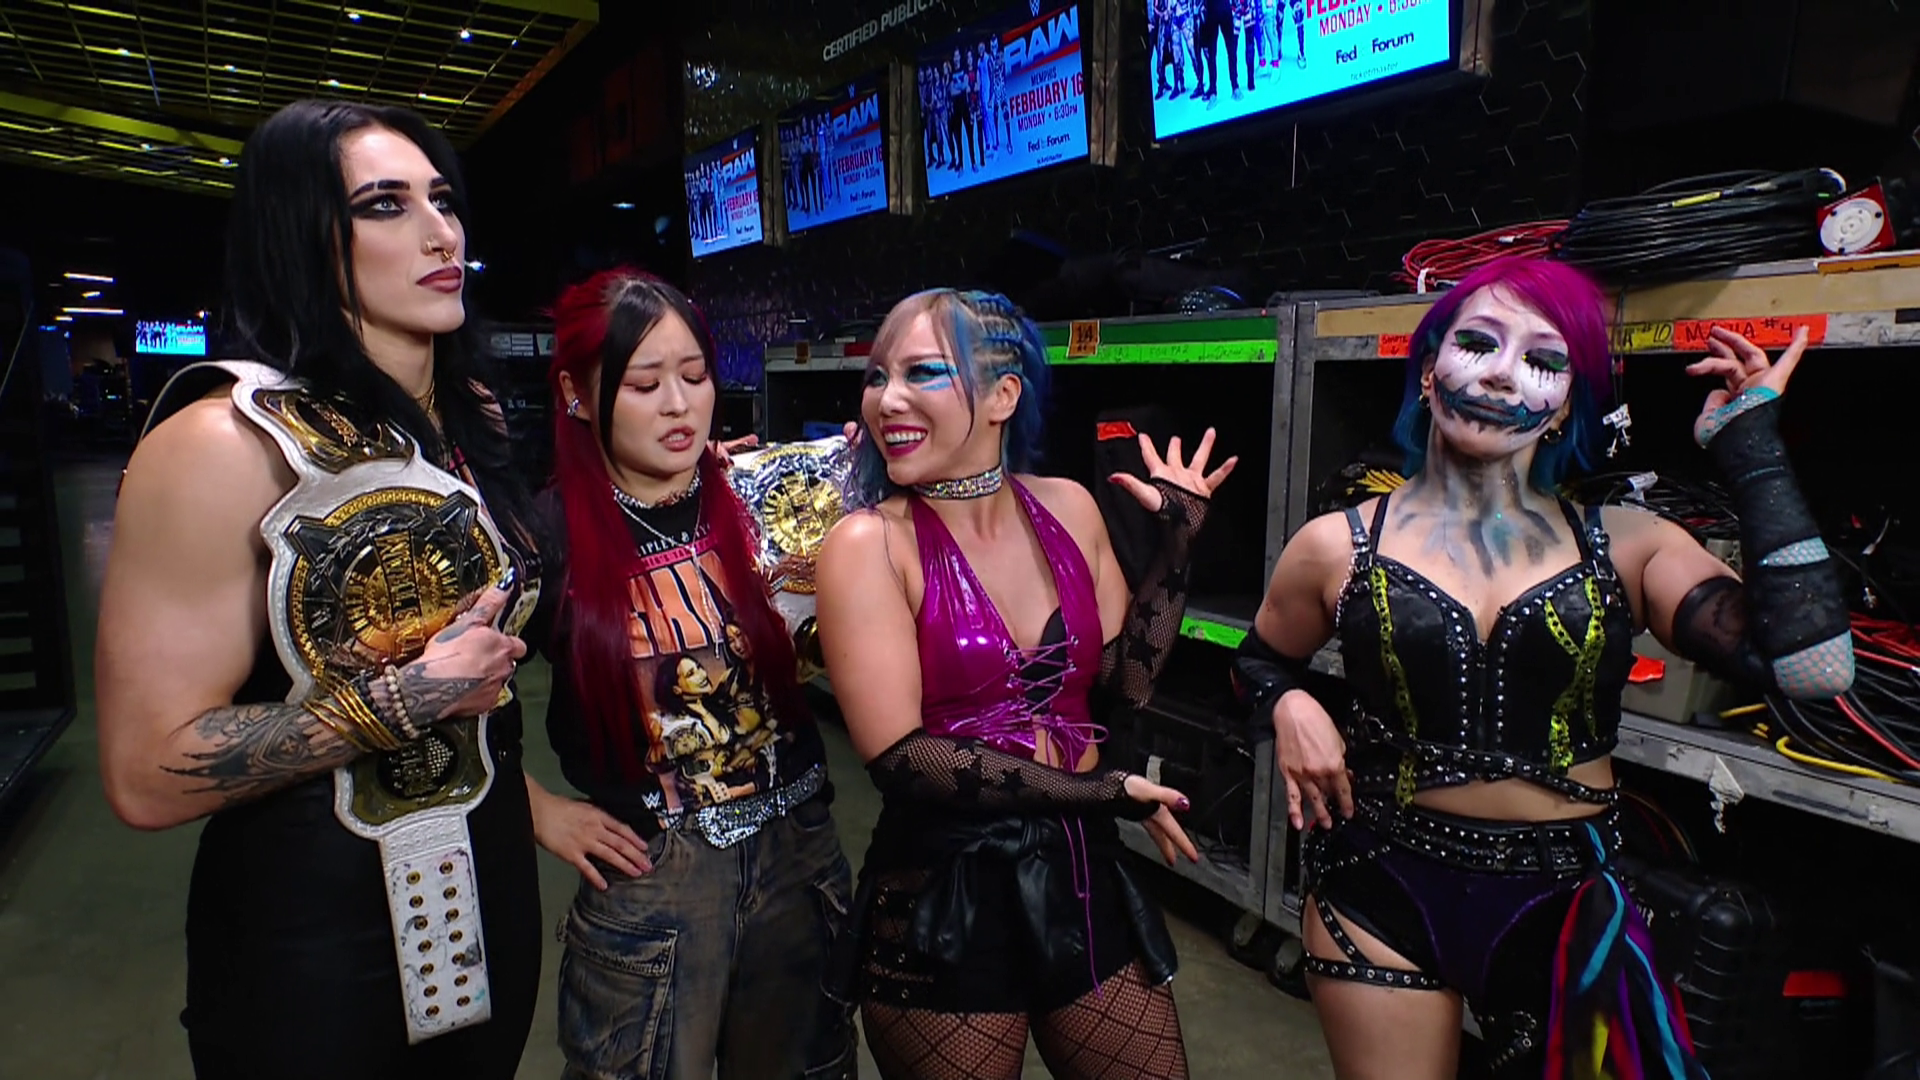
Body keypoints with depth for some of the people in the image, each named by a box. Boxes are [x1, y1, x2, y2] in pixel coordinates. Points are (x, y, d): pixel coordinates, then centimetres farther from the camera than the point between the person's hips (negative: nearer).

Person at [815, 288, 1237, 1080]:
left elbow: (1127, 679, 5)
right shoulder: (869, 543, -13)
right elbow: (899, 757, -19)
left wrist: (1178, 539, 1)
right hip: (941, 893, -4)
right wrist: (1102, 792, -16)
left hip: (1080, 870, 5)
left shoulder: (1066, 509, 1)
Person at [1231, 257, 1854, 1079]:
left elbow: (1812, 667, -17)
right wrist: (1286, 707, -11)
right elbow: (1258, 663, 12)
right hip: (1383, 893, -1)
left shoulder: (1628, 547, -3)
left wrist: (1751, 448, -11)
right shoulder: (1339, 548, -5)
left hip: (1567, 908, 1)